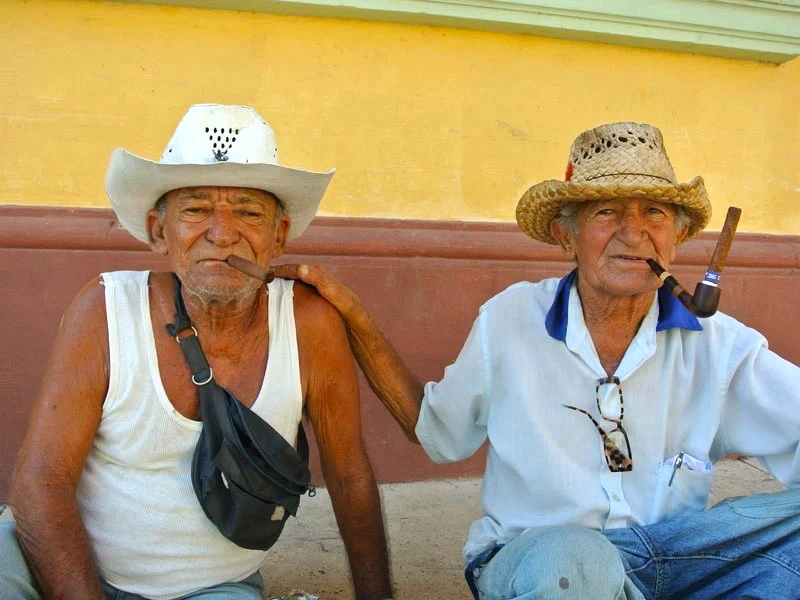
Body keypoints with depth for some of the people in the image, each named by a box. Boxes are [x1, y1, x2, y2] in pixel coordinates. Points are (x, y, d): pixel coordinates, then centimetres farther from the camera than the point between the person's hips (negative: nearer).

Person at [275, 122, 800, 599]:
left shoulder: (717, 344, 0)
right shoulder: (509, 319, -1)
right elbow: (434, 431, 9)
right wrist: (355, 318, 0)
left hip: (677, 553, 3)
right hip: (531, 557, -3)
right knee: (564, 555, -38)